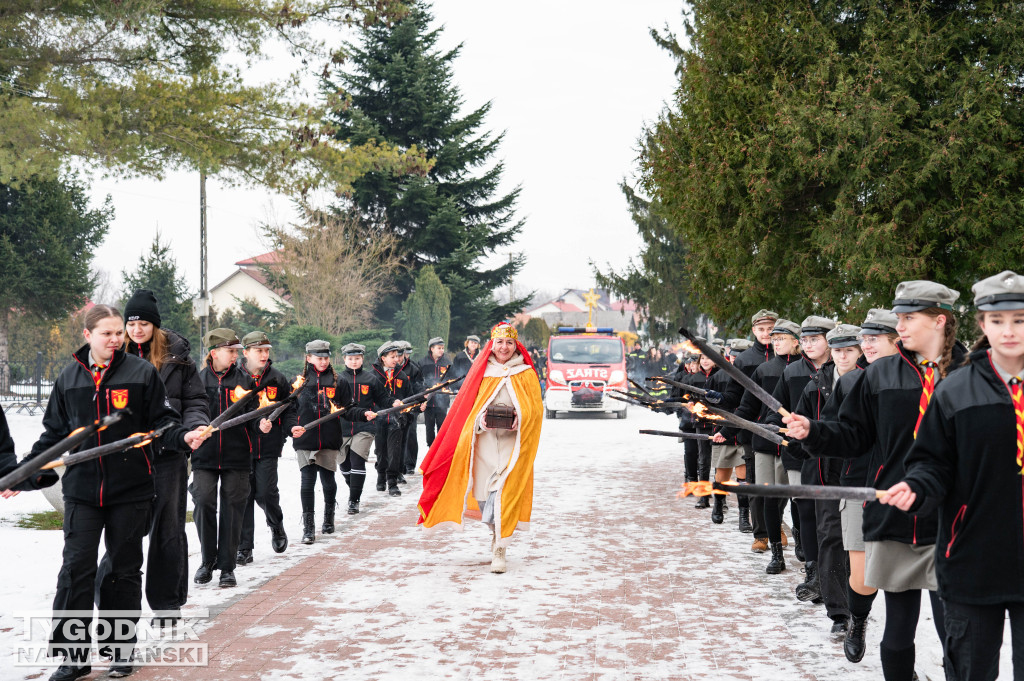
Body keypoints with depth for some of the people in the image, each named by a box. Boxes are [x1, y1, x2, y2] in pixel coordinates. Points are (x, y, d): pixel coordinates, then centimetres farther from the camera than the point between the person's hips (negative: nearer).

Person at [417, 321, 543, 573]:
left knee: (505, 491, -13)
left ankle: (499, 551, -12)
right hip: (483, 440, 2)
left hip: (513, 441, -2)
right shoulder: (481, 372, 11)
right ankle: (496, 532, 25)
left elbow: (535, 408, 6)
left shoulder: (526, 374, 8)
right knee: (483, 491, -1)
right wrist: (480, 418, -8)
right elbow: (467, 406, 10)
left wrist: (520, 418, -12)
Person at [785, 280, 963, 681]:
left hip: (948, 527, -2)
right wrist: (812, 431, -6)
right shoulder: (880, 375, 7)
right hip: (893, 522, 3)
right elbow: (853, 436, 9)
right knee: (898, 630, 11)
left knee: (953, 631, -4)